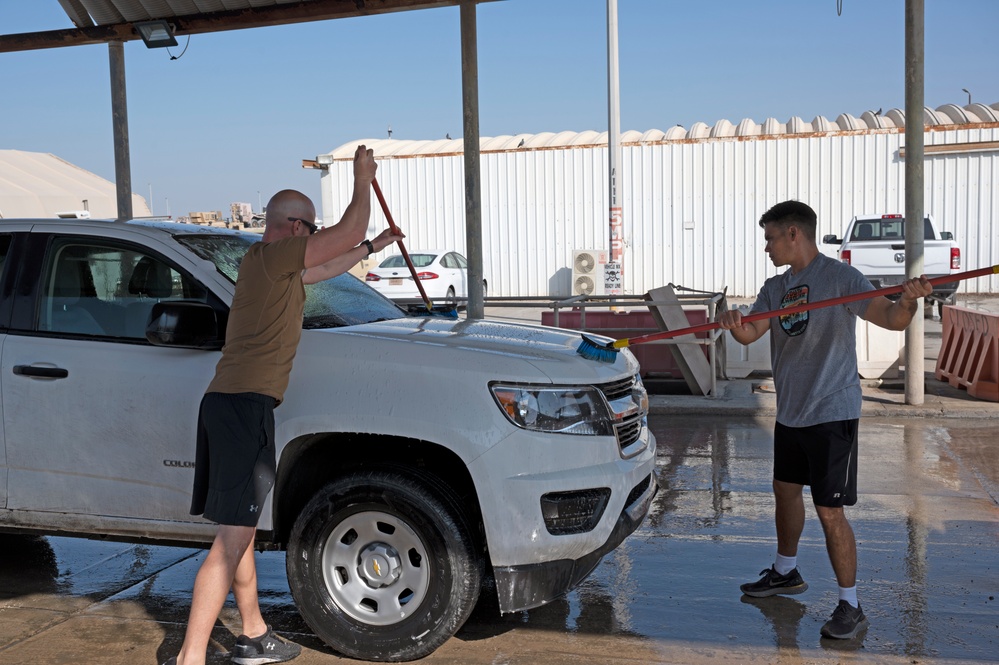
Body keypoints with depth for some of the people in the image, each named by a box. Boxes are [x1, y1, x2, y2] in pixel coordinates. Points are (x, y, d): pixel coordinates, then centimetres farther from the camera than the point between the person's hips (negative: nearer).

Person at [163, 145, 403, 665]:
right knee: (233, 537, -12)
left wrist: (373, 247, 44)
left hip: (231, 403, 11)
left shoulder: (272, 265, 21)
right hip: (245, 404, -11)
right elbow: (346, 233, -8)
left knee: (240, 529, 17)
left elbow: (326, 267, 38)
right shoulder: (272, 256, -8)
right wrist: (363, 180, 6)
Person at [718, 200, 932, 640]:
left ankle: (850, 607, 7)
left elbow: (890, 319, -23)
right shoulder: (775, 288, 8)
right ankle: (785, 572, 41)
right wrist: (736, 325, -28)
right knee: (785, 490, 21)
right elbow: (751, 333, -5)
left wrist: (908, 301, -45)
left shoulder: (840, 277, -13)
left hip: (832, 411, -8)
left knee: (830, 511, -6)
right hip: (790, 411, 8)